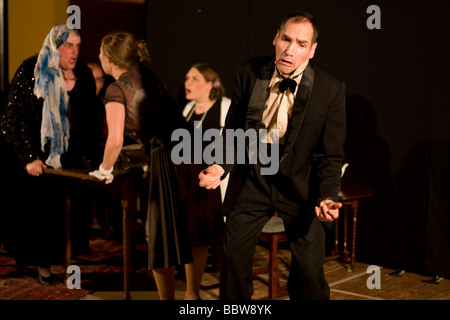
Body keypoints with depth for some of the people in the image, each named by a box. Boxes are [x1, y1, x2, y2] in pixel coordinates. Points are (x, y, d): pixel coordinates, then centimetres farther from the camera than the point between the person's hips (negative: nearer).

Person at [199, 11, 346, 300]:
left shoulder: (331, 90, -14)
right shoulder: (249, 73, -6)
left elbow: (330, 156, -8)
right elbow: (234, 130, 4)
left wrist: (328, 197, -23)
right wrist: (221, 166, -13)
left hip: (299, 181, -2)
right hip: (252, 176, 2)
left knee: (310, 269, -2)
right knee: (234, 256, 7)